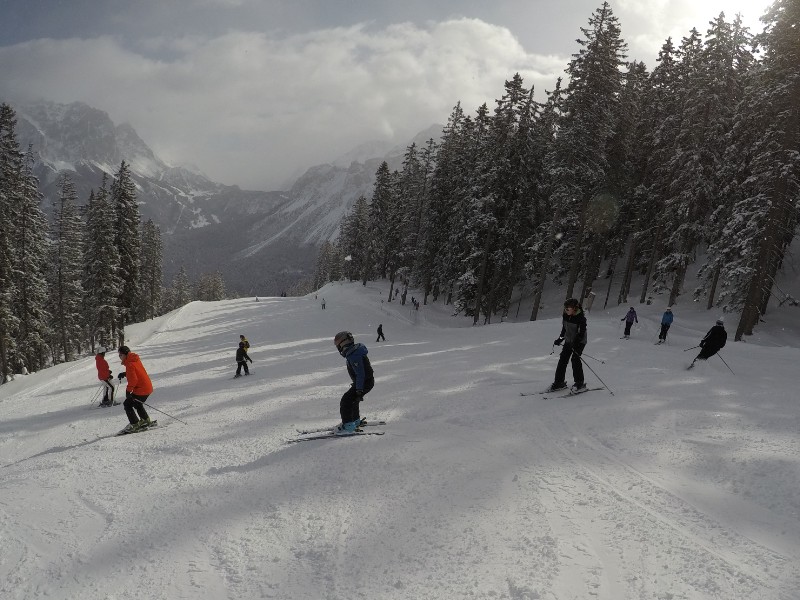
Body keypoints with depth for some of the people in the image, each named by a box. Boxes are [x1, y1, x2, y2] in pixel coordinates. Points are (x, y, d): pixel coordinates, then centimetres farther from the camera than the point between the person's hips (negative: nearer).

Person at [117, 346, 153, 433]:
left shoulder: (130, 364, -19)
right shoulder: (136, 359, 10)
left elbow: (133, 379, -24)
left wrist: (128, 390, -14)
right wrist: (124, 374, 15)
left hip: (141, 389, -10)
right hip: (148, 387, 10)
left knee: (127, 404, -1)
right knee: (137, 404, 29)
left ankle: (135, 424, 1)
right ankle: (145, 420, 39)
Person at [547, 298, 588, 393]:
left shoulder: (581, 318, -22)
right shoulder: (566, 315, -3)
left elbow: (582, 333, -22)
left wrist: (575, 344, -30)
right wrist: (560, 339, 6)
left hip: (579, 342, -7)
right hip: (569, 341, 7)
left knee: (575, 359, -15)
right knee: (563, 359, 1)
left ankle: (580, 383, -2)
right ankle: (559, 382, 9)